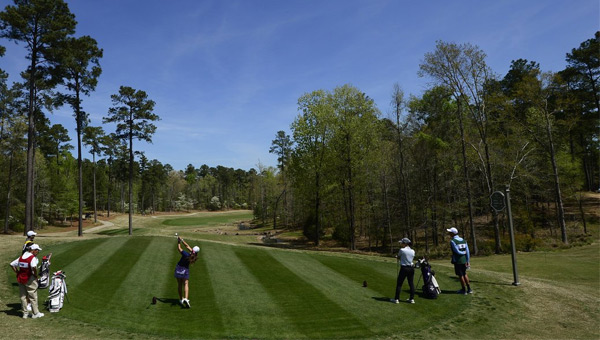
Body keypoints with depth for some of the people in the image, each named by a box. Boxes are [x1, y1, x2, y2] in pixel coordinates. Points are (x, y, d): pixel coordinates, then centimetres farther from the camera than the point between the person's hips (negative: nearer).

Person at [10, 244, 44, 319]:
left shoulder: (21, 257, 9)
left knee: (23, 296, 15)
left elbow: (12, 264, 13)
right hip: (30, 279, -7)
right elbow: (34, 267, -32)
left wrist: (17, 273, 11)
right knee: (33, 296, 4)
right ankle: (35, 313, 11)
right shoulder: (33, 257, -16)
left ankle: (25, 313, 22)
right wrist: (36, 275, -17)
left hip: (20, 279, 7)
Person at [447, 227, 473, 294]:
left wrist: (463, 252, 0)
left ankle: (464, 290, 13)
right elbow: (467, 251, 7)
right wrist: (468, 261, 10)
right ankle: (469, 289, 20)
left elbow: (457, 251, -17)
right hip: (464, 260, 6)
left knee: (460, 275, 4)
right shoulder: (463, 240, 7)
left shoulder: (452, 241, -13)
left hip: (457, 261, -6)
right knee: (464, 274, 19)